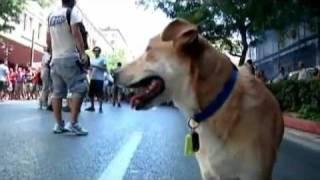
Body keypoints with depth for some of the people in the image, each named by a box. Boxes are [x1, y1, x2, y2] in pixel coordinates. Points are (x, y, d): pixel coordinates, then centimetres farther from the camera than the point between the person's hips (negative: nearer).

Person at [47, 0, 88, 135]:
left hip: (55, 59, 8)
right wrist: (83, 52, -18)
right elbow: (76, 33, -17)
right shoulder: (72, 11, -4)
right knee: (80, 89, -5)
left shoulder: (51, 15, 17)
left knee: (57, 92, 7)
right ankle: (73, 123, -11)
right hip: (69, 58, -7)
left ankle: (59, 125, 11)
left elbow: (48, 40, 19)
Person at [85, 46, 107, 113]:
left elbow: (105, 69, -8)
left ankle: (100, 107, -3)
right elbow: (90, 68, 21)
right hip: (92, 79, 6)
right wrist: (89, 68, -2)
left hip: (99, 79, -6)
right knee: (91, 93, 5)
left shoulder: (102, 59, 1)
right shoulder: (92, 60, 19)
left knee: (99, 94, -8)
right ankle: (92, 106, 15)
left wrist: (96, 66, -16)